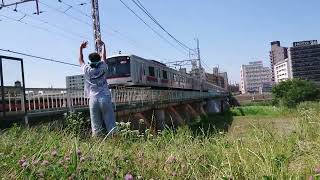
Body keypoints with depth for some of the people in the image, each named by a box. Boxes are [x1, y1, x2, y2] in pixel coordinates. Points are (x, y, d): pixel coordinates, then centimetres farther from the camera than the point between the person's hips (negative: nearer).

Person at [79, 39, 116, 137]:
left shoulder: (87, 70, 4)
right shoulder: (102, 67, 4)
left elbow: (80, 60, 24)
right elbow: (104, 56, 23)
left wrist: (81, 48, 35)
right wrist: (103, 45, 36)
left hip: (93, 99, 1)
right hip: (105, 98, -1)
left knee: (96, 125, 2)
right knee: (110, 123, 0)